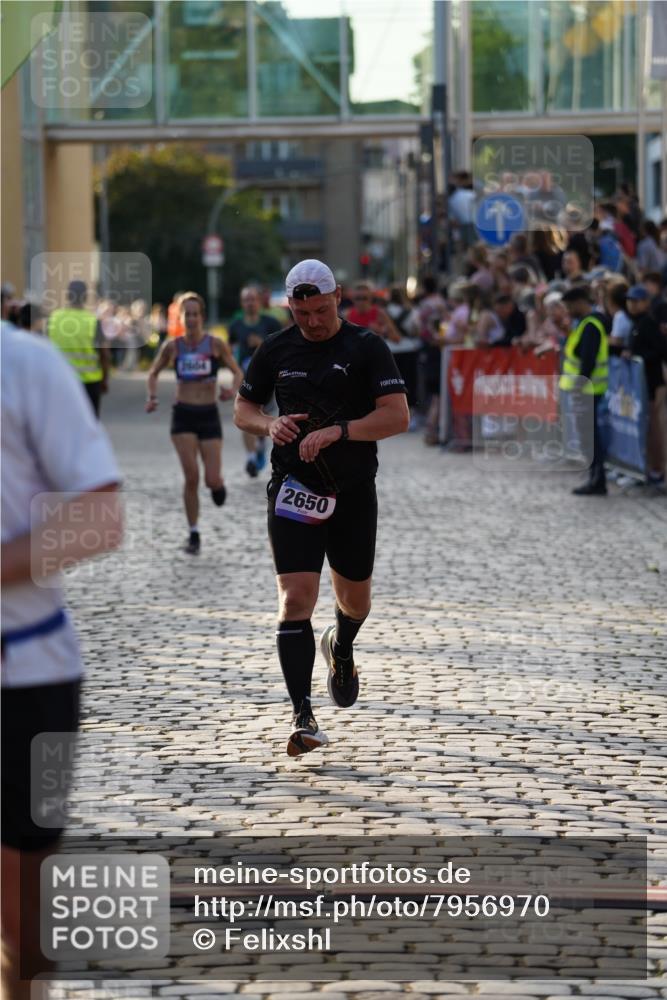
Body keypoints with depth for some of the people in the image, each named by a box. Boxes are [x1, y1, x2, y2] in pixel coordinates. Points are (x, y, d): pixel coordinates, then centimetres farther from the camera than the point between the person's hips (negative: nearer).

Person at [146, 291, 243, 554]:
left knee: (212, 480, -4)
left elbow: (237, 372, 3)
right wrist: (152, 397, -1)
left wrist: (233, 391, -18)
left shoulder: (215, 344, -2)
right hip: (183, 416, 0)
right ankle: (193, 534, 1)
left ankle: (218, 484, 36)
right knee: (191, 476, -11)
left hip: (209, 415, 0)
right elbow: (154, 373, 16)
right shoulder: (172, 346, 2)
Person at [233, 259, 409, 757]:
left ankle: (341, 648, 52)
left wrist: (336, 430, -25)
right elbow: (243, 408, 13)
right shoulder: (276, 350, 3)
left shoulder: (366, 347, -5)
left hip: (354, 492, 0)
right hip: (294, 492, 0)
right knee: (295, 600, -13)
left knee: (355, 600, 15)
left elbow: (398, 417, -14)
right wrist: (270, 425, -10)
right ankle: (303, 717, -14)